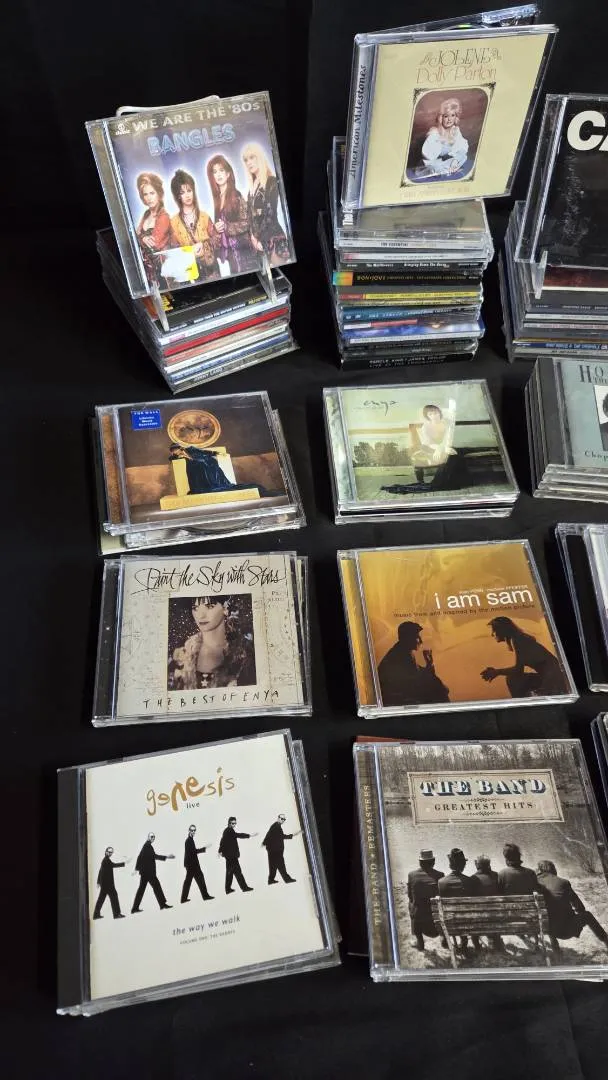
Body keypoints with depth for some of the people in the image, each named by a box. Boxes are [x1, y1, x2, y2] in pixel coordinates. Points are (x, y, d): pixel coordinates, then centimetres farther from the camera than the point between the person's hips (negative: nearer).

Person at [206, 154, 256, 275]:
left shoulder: (236, 196, -6)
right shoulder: (217, 198, 10)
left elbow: (246, 223, -9)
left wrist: (226, 227, -12)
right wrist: (216, 228, -4)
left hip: (242, 248, -5)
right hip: (228, 250, 5)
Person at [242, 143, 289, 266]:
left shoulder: (272, 181, -5)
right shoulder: (252, 186, 16)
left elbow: (271, 213, -12)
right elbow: (250, 215, 12)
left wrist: (261, 239, -11)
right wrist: (253, 237, -3)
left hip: (273, 238, -6)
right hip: (258, 239, 6)